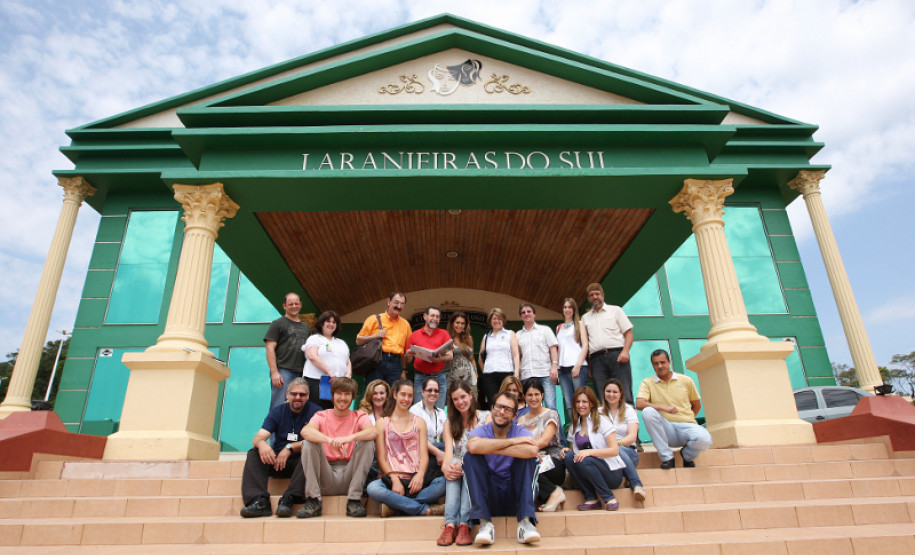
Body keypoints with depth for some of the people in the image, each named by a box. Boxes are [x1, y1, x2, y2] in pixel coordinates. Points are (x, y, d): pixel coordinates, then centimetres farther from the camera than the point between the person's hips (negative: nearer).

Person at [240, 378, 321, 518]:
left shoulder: (315, 412, -2)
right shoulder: (277, 412, 9)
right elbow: (257, 438, -2)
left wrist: (290, 447, -25)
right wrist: (261, 443, -27)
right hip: (276, 460, 4)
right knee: (253, 453, -19)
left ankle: (288, 499, -39)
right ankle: (259, 500, -32)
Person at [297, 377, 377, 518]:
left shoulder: (359, 416, 7)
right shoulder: (322, 416, 7)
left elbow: (373, 432, -17)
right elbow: (305, 431, -19)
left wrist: (350, 438, -37)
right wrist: (329, 440, -38)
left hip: (350, 473, 0)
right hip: (326, 475, 0)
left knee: (367, 442, -20)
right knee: (308, 443, -18)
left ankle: (354, 500, -18)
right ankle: (313, 502, -17)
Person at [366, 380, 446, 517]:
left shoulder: (419, 422, 17)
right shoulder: (383, 423, 12)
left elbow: (424, 454, 7)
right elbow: (381, 457, 3)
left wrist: (420, 475, -13)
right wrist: (395, 479, -14)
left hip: (415, 480, 1)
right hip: (391, 478, -1)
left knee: (444, 483, -28)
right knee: (372, 488, -35)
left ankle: (395, 505, -23)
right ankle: (426, 509, -24)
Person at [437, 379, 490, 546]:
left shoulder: (486, 417, 4)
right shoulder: (450, 423, 14)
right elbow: (449, 448, -3)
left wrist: (463, 463, -25)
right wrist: (446, 465, -27)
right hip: (458, 464, 2)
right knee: (454, 464, -32)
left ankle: (464, 525, -41)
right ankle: (450, 524, -41)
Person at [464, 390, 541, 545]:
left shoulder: (521, 432, -1)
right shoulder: (482, 431, 0)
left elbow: (532, 451, -29)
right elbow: (472, 446, -28)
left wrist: (491, 449, -22)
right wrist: (511, 441, -23)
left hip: (515, 496, 0)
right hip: (490, 497, 1)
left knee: (529, 457, -21)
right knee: (470, 457, -20)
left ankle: (525, 522, -24)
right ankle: (485, 523, -25)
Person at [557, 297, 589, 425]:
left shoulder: (579, 324, 11)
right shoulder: (559, 328, 23)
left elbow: (585, 345, 1)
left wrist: (578, 365, -11)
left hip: (578, 367, -4)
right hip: (563, 368, 4)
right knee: (568, 403, -3)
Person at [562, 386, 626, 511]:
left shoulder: (602, 421, -4)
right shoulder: (574, 426, 12)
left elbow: (615, 450, -13)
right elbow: (575, 452, 15)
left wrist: (589, 451, -25)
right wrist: (567, 451, -8)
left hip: (611, 473, -5)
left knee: (584, 460, -32)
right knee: (568, 456, -22)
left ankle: (609, 498, -13)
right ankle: (591, 498, -14)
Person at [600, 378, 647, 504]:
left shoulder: (629, 410, 10)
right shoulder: (599, 412, 16)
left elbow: (632, 437, -5)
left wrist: (617, 443, -24)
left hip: (628, 452, -1)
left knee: (618, 450, -37)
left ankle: (637, 486, -37)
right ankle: (637, 484, -34)